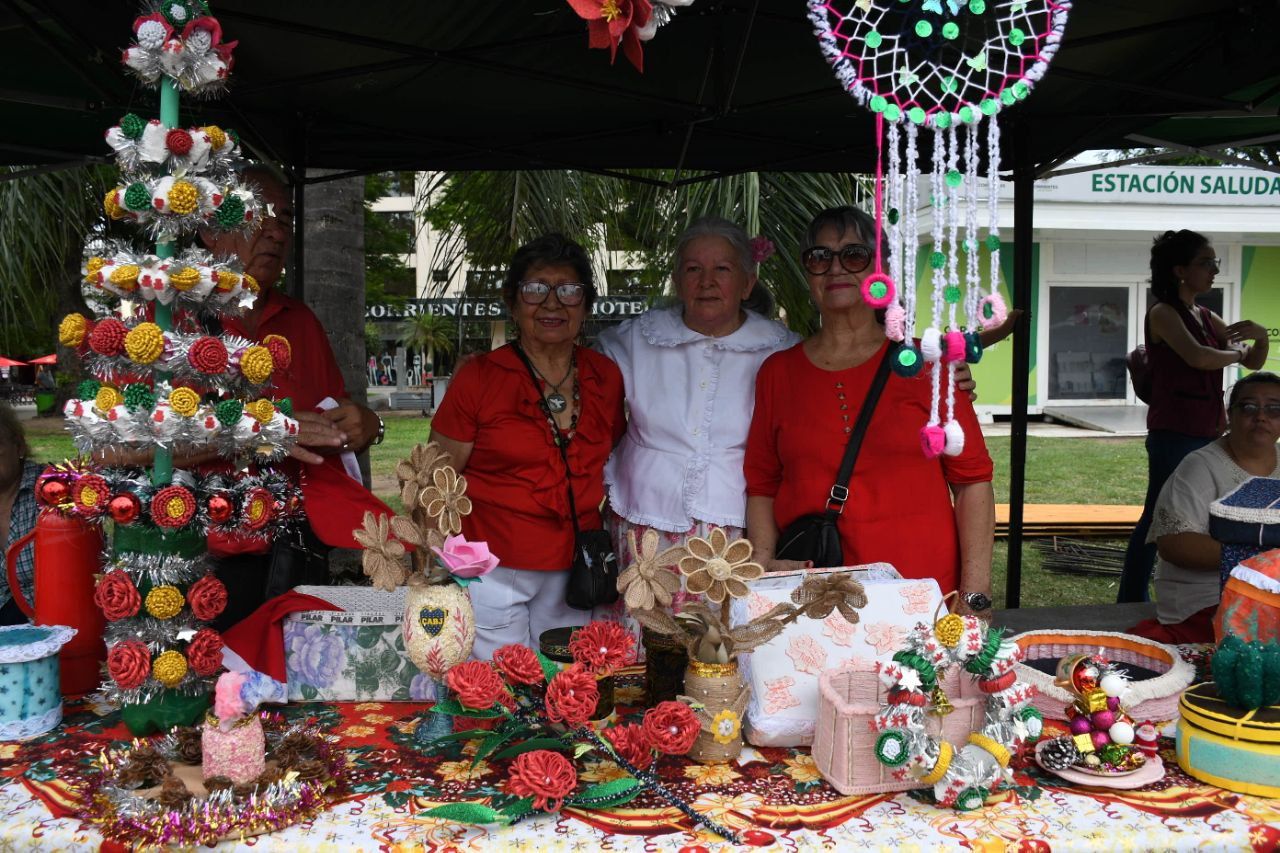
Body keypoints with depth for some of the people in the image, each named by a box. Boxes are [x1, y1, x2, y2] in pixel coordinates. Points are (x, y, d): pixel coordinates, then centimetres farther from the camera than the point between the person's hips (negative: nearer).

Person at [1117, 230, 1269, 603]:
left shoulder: (1207, 317, 14)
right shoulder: (1163, 313, -9)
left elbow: (1254, 363, 17)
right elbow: (1198, 357, -26)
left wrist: (1260, 336, -4)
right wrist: (1237, 352, -7)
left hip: (1210, 433, 8)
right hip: (1175, 433, -8)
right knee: (1158, 517, -5)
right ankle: (1131, 600, 2)